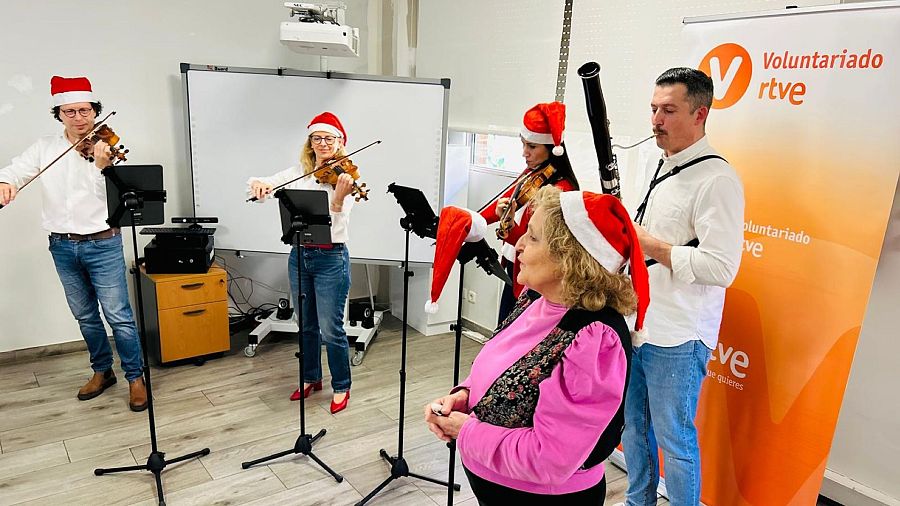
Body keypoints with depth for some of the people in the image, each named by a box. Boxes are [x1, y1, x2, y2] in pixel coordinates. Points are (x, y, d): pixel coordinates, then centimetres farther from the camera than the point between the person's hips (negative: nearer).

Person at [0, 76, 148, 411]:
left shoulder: (108, 146, -6)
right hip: (62, 246, 4)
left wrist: (101, 167, -32)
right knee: (85, 316, 16)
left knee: (118, 315, -3)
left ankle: (135, 376, 11)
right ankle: (102, 371, 32)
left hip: (102, 244, -4)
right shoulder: (44, 148, 6)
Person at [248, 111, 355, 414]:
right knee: (307, 325, 17)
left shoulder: (343, 177, -9)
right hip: (299, 256, 5)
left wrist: (339, 198, -39)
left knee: (331, 329, -1)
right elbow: (263, 185, 7)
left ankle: (341, 387, 18)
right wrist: (257, 183, -17)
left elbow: (337, 227, -19)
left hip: (331, 258, -5)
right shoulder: (298, 173, 6)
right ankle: (311, 378, 36)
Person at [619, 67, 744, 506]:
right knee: (633, 425, 22)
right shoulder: (651, 169, 11)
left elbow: (721, 268, -24)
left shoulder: (717, 180, -16)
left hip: (677, 338, -8)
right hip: (633, 322, 9)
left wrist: (647, 243, -21)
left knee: (674, 440, 7)